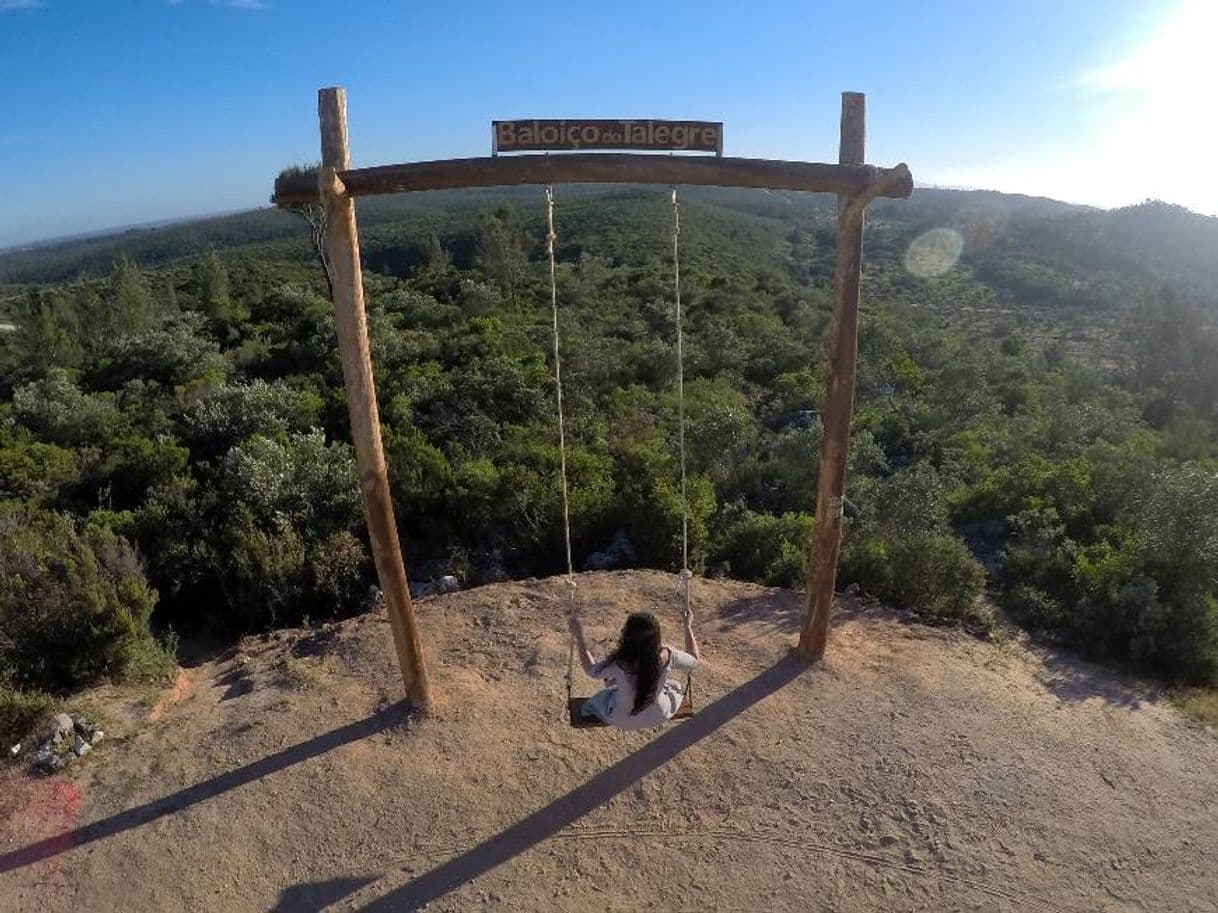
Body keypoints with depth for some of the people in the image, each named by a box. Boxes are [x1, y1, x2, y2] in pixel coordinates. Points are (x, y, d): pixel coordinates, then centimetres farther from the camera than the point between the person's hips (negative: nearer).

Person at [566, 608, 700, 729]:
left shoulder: (618, 663, -35)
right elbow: (694, 659, -10)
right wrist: (688, 626, -2)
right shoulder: (667, 656, -32)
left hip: (623, 720, -1)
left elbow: (591, 670, -13)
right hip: (659, 717, 1)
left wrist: (579, 636, -10)